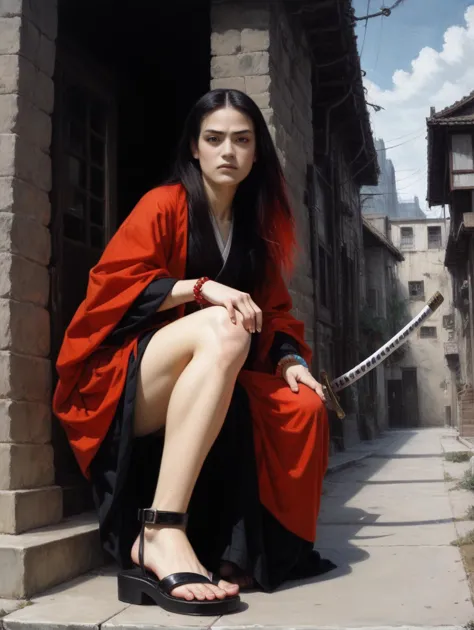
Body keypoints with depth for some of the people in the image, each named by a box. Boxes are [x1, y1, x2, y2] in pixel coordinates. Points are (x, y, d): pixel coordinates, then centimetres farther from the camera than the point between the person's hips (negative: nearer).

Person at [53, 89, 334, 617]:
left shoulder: (257, 228, 16)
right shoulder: (164, 205, -1)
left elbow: (274, 314, 12)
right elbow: (113, 286, -12)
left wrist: (290, 359, -9)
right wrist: (201, 286, -24)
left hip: (217, 386, 6)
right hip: (123, 384, -6)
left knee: (305, 406, -20)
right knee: (221, 327, -36)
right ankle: (161, 534, -41)